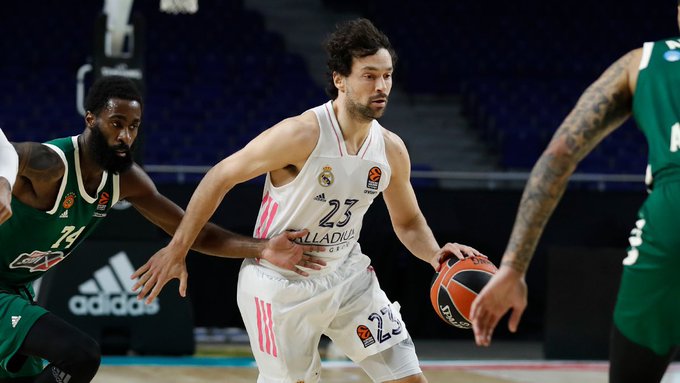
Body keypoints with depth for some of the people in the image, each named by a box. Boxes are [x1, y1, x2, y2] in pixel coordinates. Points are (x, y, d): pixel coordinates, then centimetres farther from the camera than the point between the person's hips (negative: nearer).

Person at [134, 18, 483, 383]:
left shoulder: (391, 149, -5)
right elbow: (221, 177, -14)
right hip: (281, 283, -5)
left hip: (347, 275, 5)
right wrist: (177, 248, -13)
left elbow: (408, 222, 10)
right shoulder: (301, 134, -23)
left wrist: (435, 255, -12)